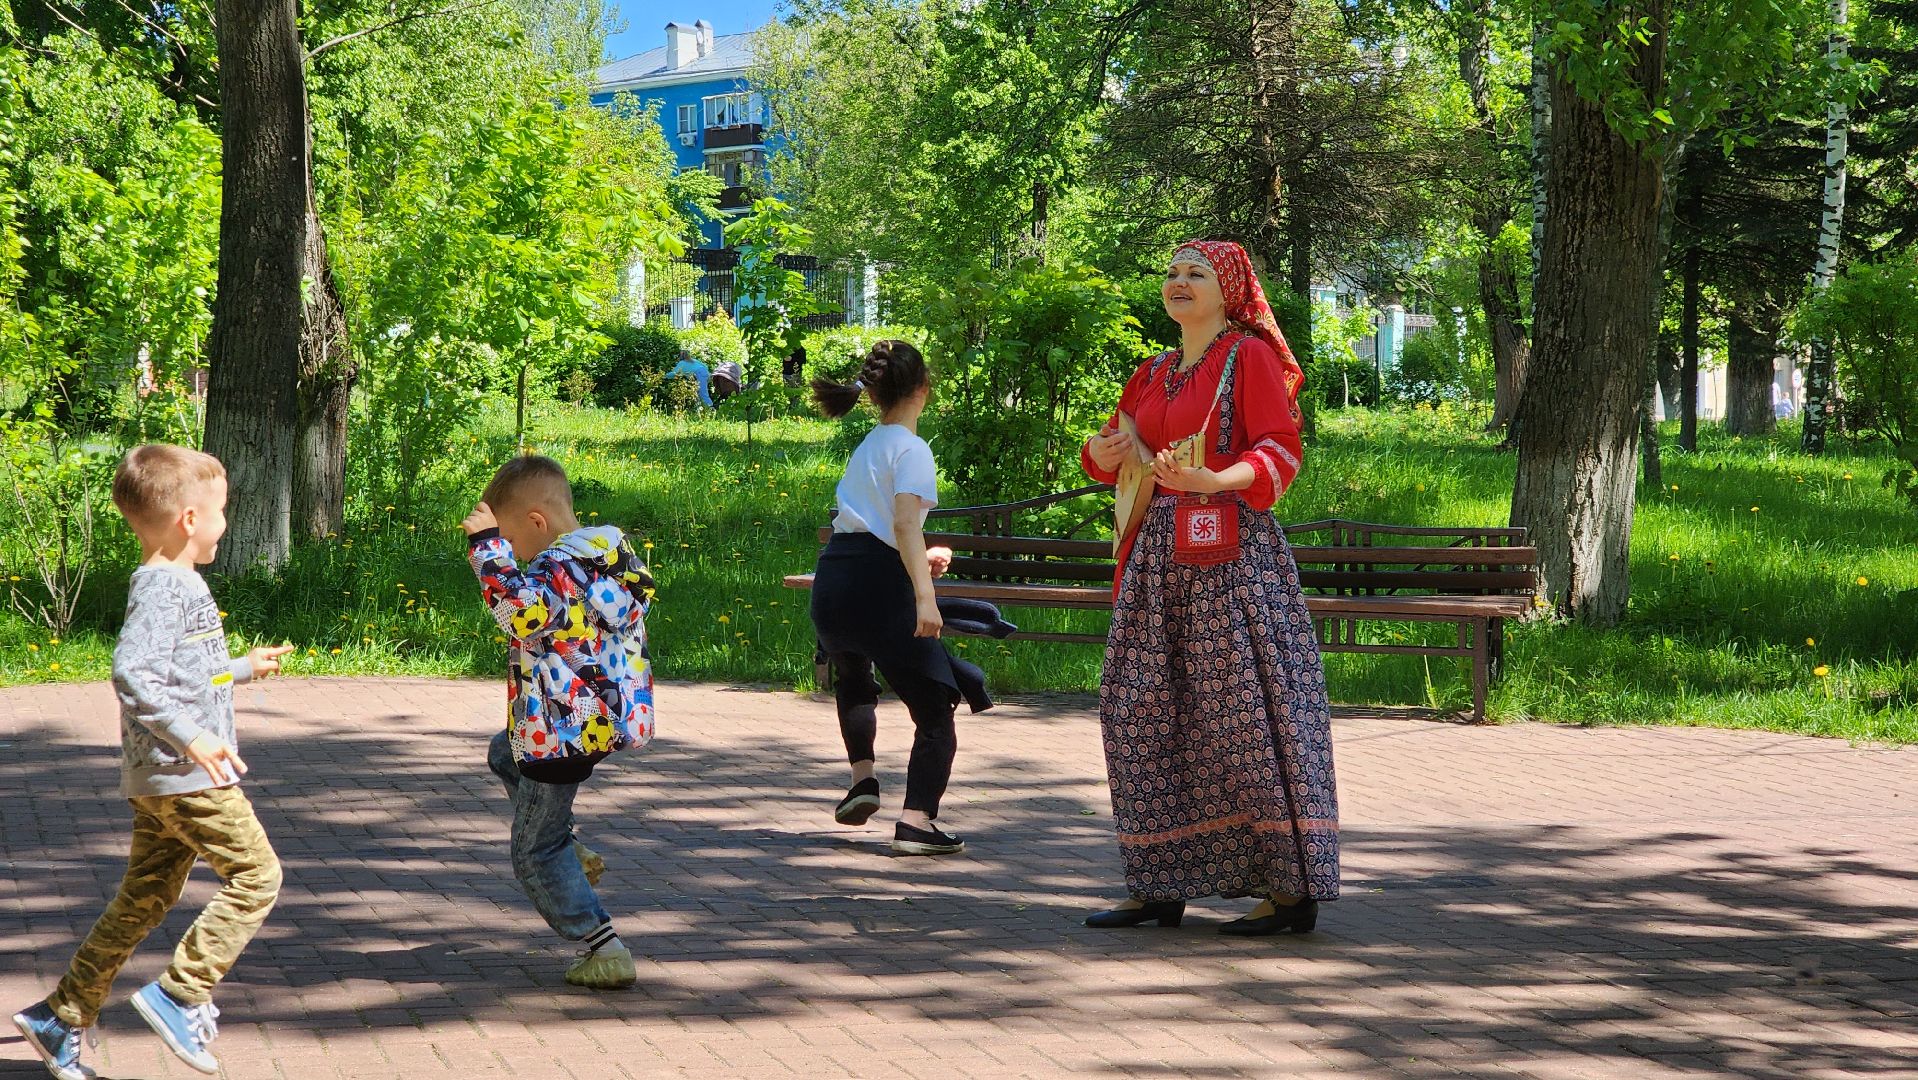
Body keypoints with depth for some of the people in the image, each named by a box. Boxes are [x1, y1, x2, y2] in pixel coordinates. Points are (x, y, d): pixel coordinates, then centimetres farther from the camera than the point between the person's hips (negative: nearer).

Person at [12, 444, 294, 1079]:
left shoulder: (175, 585, 18)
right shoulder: (164, 588, -15)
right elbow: (132, 671, -27)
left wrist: (244, 668, 43)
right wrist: (189, 736, -30)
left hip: (158, 781, 10)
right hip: (187, 775, -10)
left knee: (144, 900, 13)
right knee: (255, 873, -5)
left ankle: (61, 1018, 14)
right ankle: (180, 996, -6)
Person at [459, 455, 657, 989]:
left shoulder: (561, 567, -24)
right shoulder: (610, 550, 6)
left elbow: (521, 610, -41)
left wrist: (488, 546, -33)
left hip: (564, 730, -10)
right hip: (606, 718, 10)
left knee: (535, 855, 2)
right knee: (505, 753, 36)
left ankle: (605, 950, 0)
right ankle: (571, 854, 28)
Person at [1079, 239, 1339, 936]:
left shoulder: (1249, 357, -1)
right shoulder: (1154, 374, 20)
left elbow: (1280, 453, -10)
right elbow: (1119, 456, 23)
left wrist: (1210, 479, -26)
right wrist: (1101, 453, -1)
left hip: (1231, 554, -7)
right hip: (1158, 553, 8)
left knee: (1243, 710, -10)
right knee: (1141, 713, 3)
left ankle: (1291, 888, -6)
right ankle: (1160, 886, 10)